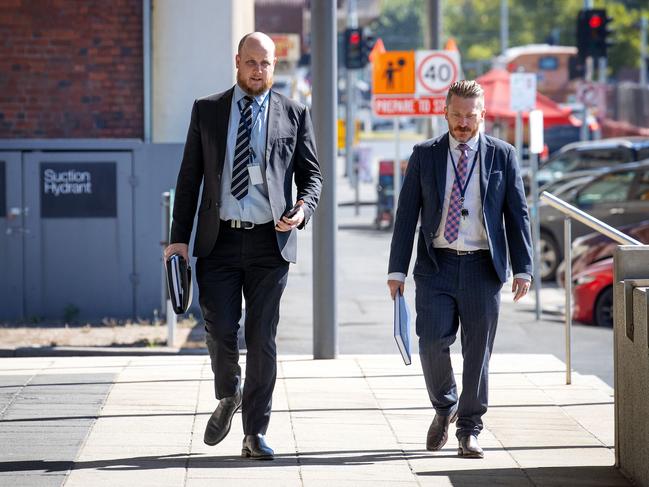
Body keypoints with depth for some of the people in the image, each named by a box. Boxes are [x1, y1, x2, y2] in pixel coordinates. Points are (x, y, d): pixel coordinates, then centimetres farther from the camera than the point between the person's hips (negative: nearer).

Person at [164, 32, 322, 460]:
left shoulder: (294, 114, 6)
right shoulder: (207, 110, 7)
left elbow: (311, 174, 9)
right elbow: (190, 177, 7)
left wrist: (303, 209, -13)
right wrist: (180, 237, 1)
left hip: (269, 241, 0)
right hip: (219, 240, 0)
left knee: (262, 339, 1)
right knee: (220, 329, -7)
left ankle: (255, 433, 8)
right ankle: (228, 398, 24)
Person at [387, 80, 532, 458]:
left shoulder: (502, 155, 5)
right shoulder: (425, 155, 6)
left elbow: (517, 214, 5)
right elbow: (407, 214, 5)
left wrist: (523, 269, -2)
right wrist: (397, 269, 0)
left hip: (483, 269, 0)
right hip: (436, 266, 0)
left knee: (478, 353, 2)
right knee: (432, 343, -10)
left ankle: (469, 430, 14)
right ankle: (444, 407, 17)